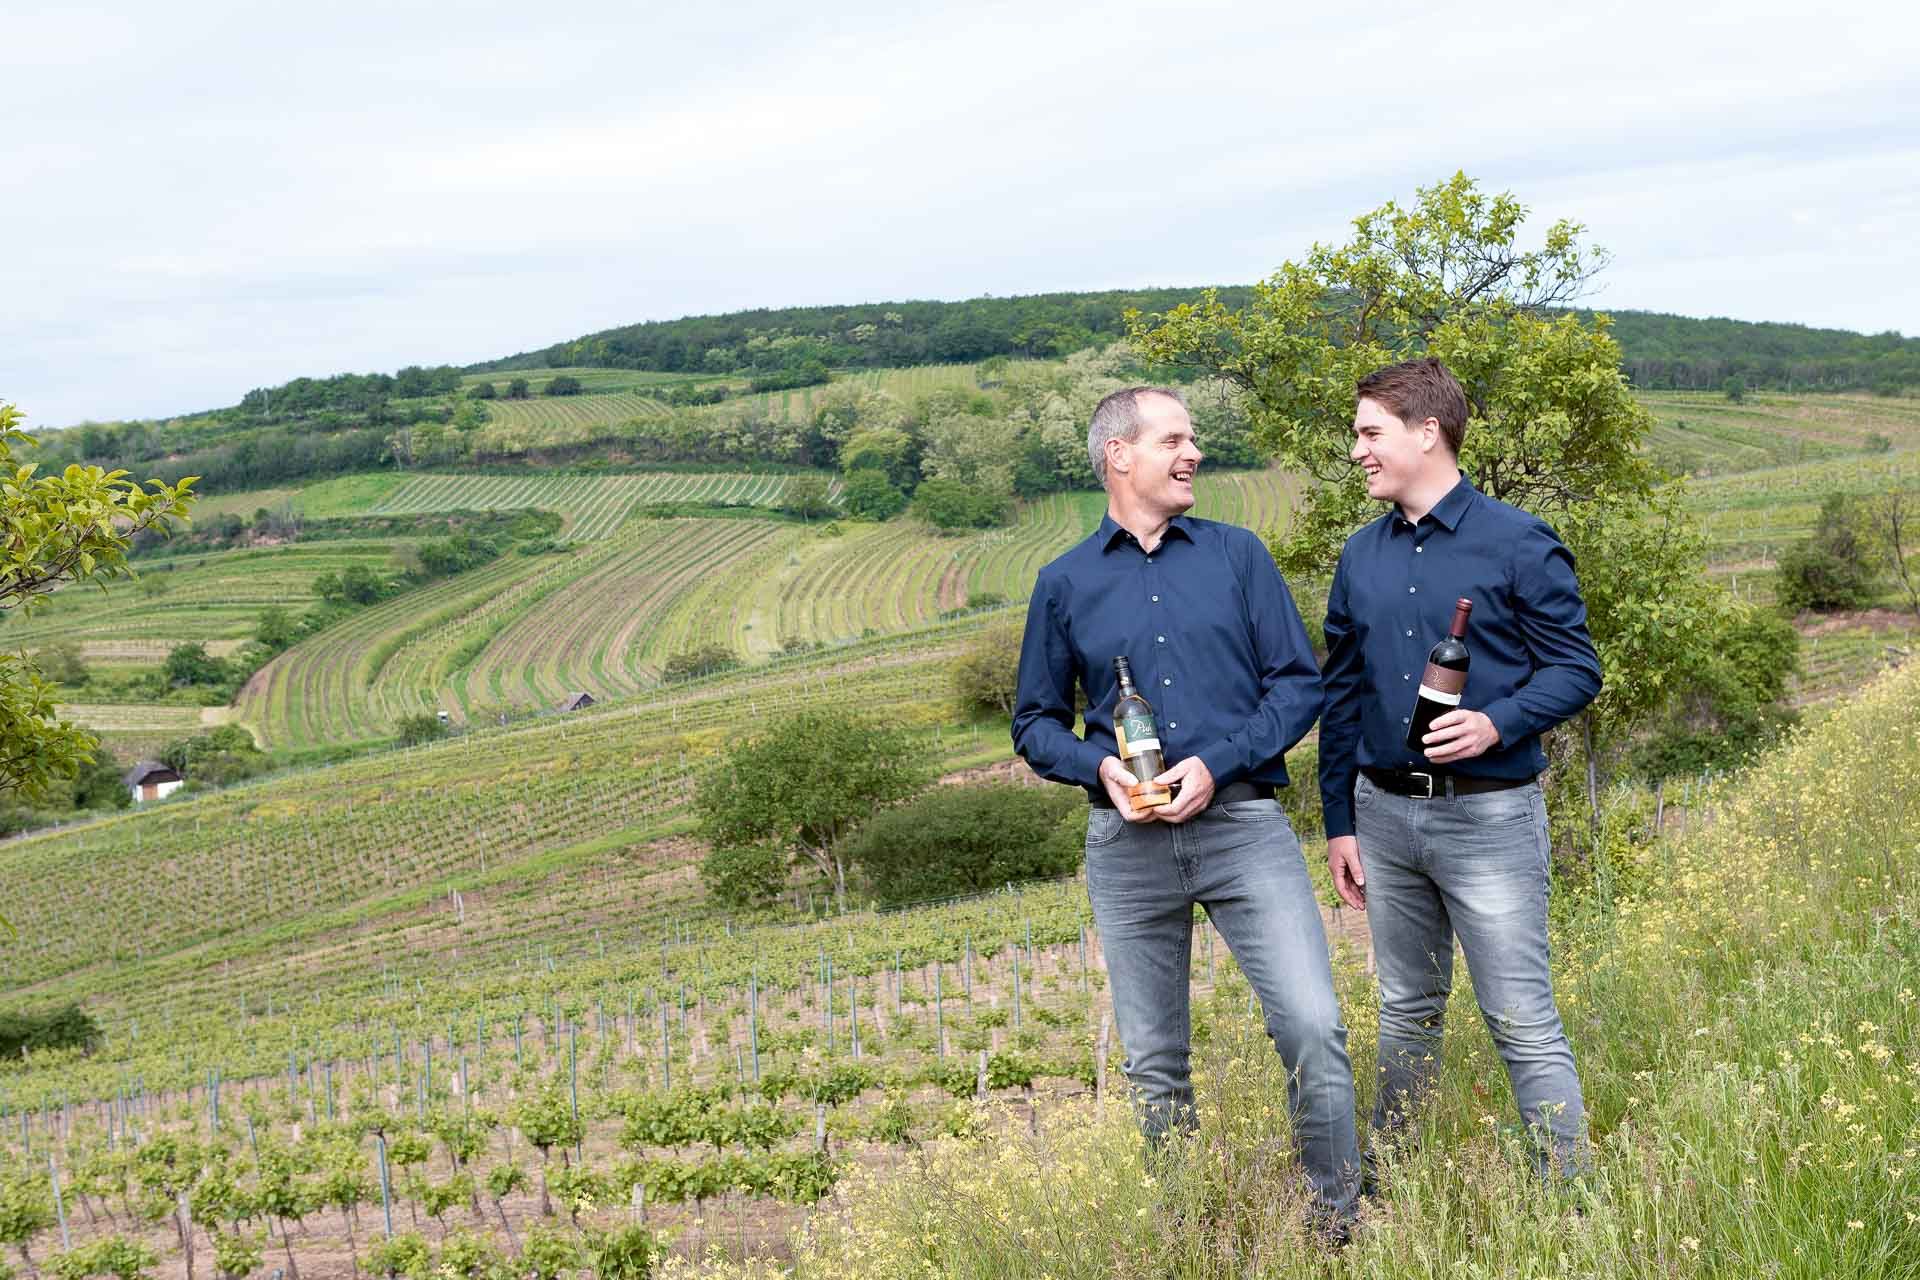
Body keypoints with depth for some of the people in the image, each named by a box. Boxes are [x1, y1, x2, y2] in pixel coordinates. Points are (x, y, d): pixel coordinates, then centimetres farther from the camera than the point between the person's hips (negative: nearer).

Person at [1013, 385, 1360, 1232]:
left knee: (1312, 1026, -13)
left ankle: (1340, 1217, 5)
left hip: (1242, 821, -1)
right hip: (1128, 841, 1)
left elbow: (1299, 683, 3)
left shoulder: (1237, 555, 6)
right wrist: (1101, 767, -9)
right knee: (1154, 1063, 8)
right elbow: (1035, 722, 12)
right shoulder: (1064, 584, 7)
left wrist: (1217, 764, -12)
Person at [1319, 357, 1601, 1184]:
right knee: (1406, 1014, 17)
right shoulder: (1362, 558, 9)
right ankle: (1381, 1186, 28)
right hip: (1383, 813, 5)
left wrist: (1498, 723, -24)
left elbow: (1576, 668, -6)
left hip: (1488, 814, -5)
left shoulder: (1517, 544, -7)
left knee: (1522, 1022, -3)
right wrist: (1339, 822, 11)